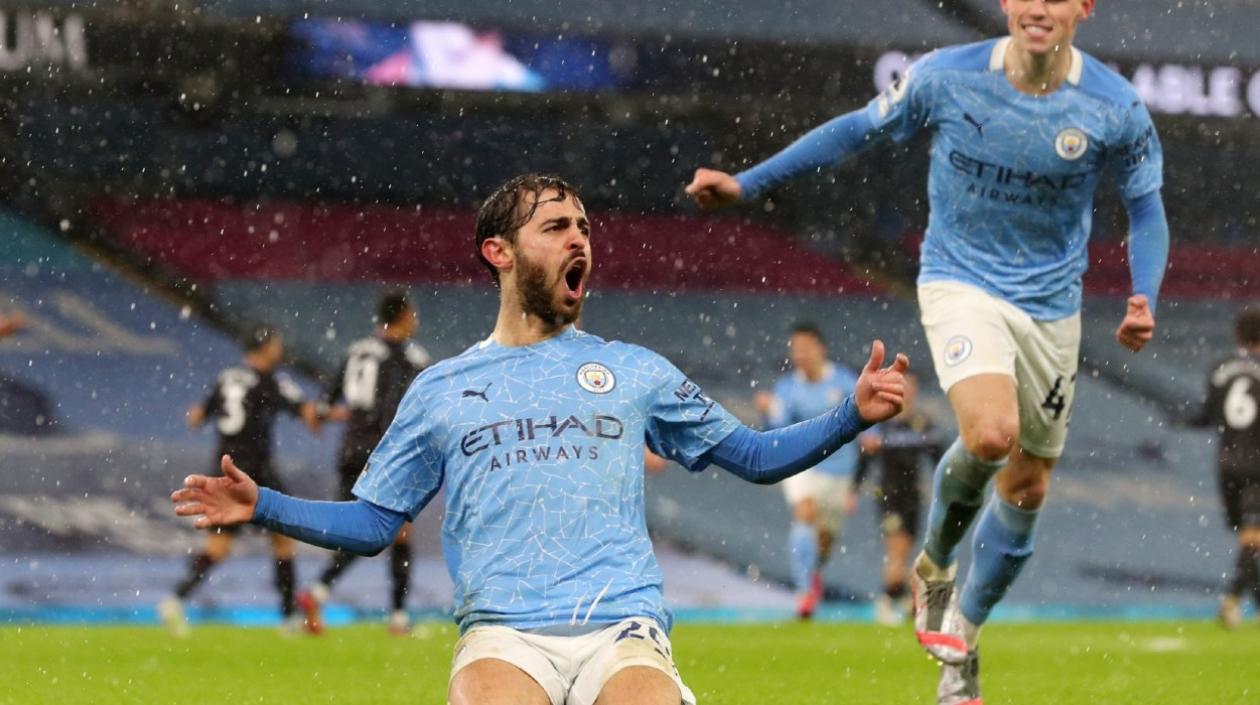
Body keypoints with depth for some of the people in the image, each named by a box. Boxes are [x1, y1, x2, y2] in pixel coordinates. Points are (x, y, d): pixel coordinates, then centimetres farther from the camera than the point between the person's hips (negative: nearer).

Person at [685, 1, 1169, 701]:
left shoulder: (1115, 108, -12)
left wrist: (1142, 300, -15)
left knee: (1027, 487, 8)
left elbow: (1146, 208, 3)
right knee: (990, 434, -28)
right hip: (959, 283, -3)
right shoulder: (947, 76, -14)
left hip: (1051, 306, 3)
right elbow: (859, 130, 1)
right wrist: (745, 184, 1)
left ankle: (961, 633, 31)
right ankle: (934, 565, 3)